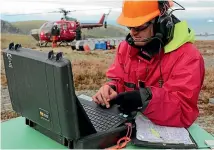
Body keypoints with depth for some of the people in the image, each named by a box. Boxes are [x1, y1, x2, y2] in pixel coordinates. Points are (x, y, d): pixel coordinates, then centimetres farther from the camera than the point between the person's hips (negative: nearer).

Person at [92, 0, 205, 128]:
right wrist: (110, 89, -16)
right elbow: (118, 81, 7)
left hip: (167, 131, -3)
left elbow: (185, 113, -22)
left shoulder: (188, 57, -16)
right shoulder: (126, 46, 3)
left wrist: (147, 98, -36)